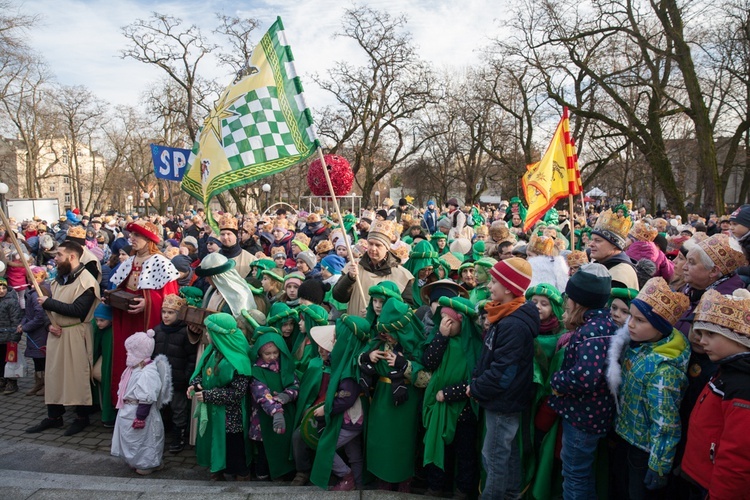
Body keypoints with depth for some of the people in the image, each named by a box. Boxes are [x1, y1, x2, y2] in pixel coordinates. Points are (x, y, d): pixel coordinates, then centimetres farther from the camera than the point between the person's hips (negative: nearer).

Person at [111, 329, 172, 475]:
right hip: (128, 411, 10)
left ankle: (149, 464, 23)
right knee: (131, 439, 22)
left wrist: (140, 418, -24)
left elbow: (146, 399, -27)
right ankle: (135, 461, 40)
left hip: (140, 412, -10)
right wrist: (123, 401, 21)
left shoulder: (148, 373, -27)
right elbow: (125, 389, 17)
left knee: (143, 439, 5)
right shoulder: (135, 368, 5)